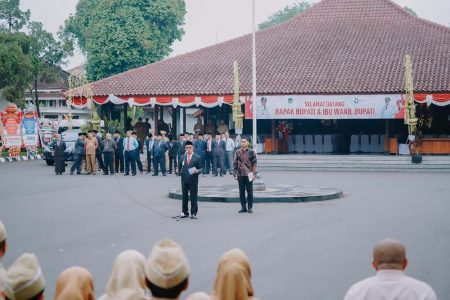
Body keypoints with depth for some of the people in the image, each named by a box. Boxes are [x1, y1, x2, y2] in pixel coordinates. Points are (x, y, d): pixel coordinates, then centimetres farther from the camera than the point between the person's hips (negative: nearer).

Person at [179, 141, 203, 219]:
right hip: (184, 180, 3)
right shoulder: (182, 157, 12)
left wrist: (197, 171, -20)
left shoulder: (197, 158, 1)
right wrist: (180, 172, 0)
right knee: (184, 197, 9)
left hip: (193, 180, -3)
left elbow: (200, 169, -2)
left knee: (193, 197, 0)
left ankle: (193, 213, 6)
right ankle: (184, 212, 18)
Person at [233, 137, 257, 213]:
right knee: (241, 192, 5)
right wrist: (235, 174, 1)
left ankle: (250, 207, 10)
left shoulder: (251, 152, 1)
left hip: (248, 174, -2)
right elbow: (235, 163, 7)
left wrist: (253, 173, -5)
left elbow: (254, 163, 2)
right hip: (240, 175, 2)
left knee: (250, 192, 2)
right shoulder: (238, 152, 5)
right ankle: (243, 207, 13)